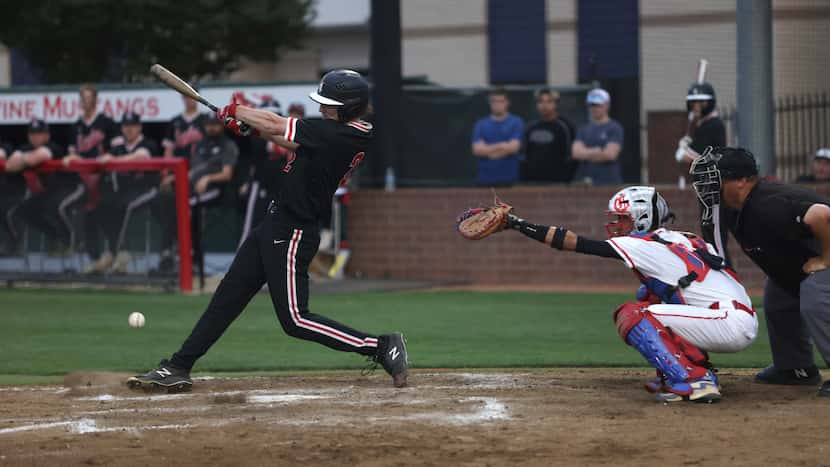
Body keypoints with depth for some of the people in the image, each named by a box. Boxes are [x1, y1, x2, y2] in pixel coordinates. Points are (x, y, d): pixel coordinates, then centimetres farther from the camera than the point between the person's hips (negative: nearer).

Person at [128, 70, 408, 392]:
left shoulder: (338, 135, -23)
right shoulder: (349, 133, 6)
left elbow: (276, 126, -16)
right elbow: (293, 142, 16)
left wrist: (235, 111, 0)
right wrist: (249, 125, 7)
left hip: (292, 235, -10)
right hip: (276, 225, 10)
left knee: (295, 320, -7)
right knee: (227, 296, 11)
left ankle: (383, 347, -4)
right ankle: (178, 368, 16)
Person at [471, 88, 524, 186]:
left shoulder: (516, 123, 3)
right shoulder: (481, 125, 9)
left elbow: (513, 147, -10)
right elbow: (477, 149, -3)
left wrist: (488, 150, -5)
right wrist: (500, 146, -7)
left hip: (509, 179, -2)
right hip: (485, 179, 2)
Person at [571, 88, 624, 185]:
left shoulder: (615, 128, 2)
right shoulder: (583, 129, 17)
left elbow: (610, 154, -10)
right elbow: (576, 152, 3)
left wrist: (586, 154, 1)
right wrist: (596, 151, -8)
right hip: (584, 182, 4)